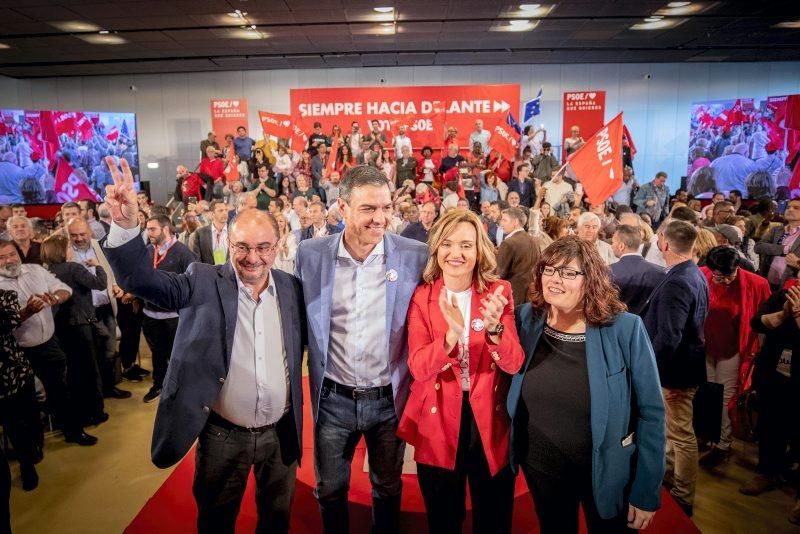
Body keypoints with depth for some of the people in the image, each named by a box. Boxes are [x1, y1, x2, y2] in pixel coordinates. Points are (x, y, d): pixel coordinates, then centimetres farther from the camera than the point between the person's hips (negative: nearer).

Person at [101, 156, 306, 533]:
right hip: (222, 435, -2)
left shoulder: (291, 287, -3)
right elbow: (143, 280, -21)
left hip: (281, 433, 2)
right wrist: (125, 225, -36)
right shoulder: (203, 282, -10)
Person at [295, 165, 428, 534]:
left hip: (390, 399, 0)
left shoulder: (415, 255, -12)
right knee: (330, 490, 20)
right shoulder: (310, 254, -8)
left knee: (387, 489, 22)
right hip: (333, 399, 1)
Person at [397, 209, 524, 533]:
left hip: (489, 420, 0)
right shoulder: (422, 297, -6)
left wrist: (494, 328, -34)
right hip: (439, 422, 0)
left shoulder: (499, 292, -5)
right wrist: (452, 334, -35)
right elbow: (418, 368, -18)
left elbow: (514, 364, -14)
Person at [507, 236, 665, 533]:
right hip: (540, 466, 3)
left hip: (606, 472, -2)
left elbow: (651, 412, -13)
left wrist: (646, 492, -10)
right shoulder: (525, 319, -10)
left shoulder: (625, 329, -18)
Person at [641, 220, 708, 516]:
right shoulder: (695, 274, 5)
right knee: (673, 426, 24)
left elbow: (668, 337, -30)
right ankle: (668, 473, 43)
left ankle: (683, 498, 22)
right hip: (685, 360, 10)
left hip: (676, 369, -10)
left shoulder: (676, 283, -27)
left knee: (681, 433, 6)